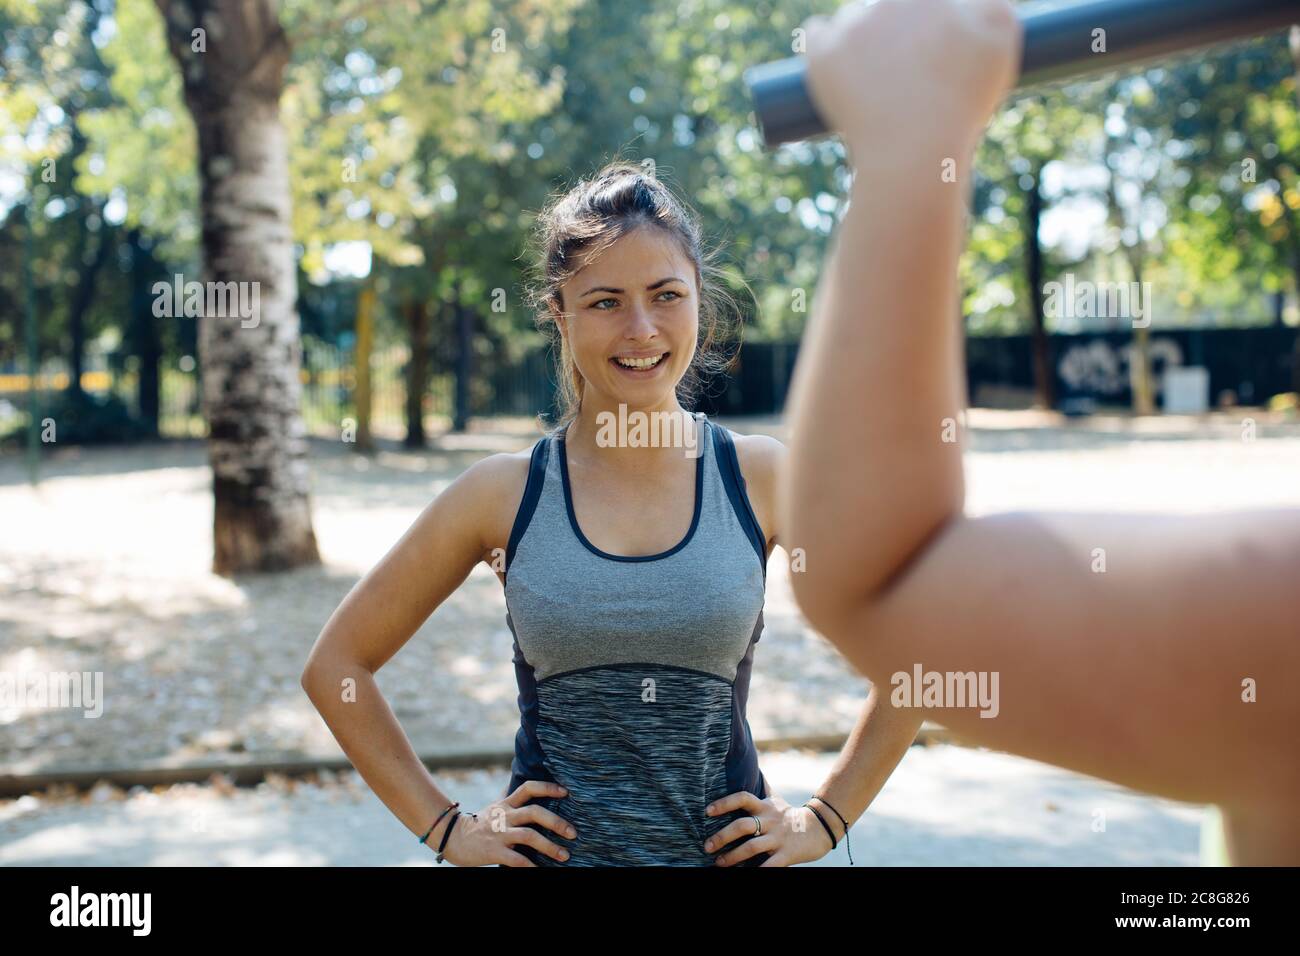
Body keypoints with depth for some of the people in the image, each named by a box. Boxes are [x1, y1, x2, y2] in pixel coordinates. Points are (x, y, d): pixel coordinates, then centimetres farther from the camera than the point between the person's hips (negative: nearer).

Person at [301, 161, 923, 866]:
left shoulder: (760, 477, -7)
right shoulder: (503, 492, -7)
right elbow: (336, 665, 2)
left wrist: (825, 819, 0)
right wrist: (444, 828, -1)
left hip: (727, 848, 1)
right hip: (552, 851, 0)